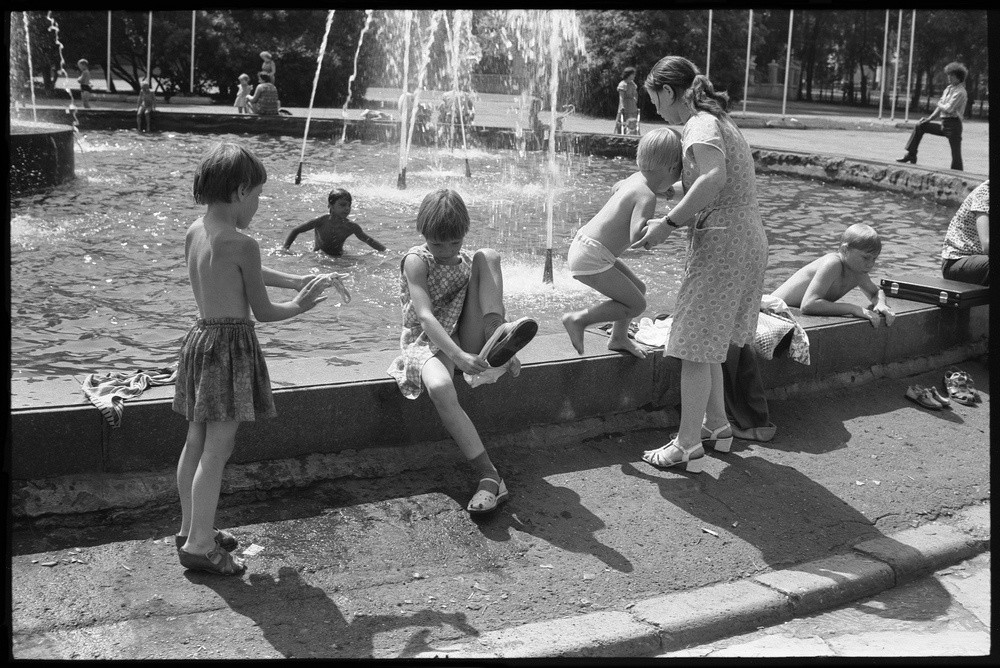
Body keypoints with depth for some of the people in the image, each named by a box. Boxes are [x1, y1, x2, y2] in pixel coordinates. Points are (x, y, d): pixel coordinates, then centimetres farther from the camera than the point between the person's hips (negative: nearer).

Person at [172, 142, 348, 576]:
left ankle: (190, 528, 30)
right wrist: (300, 305, 9)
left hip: (199, 337, 9)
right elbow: (264, 311, -9)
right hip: (230, 345, -9)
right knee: (217, 450, -2)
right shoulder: (242, 244, -17)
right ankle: (200, 545, 5)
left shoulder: (194, 232, 7)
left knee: (196, 442, 17)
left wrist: (298, 281, 18)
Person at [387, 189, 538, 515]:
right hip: (427, 342, -4)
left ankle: (495, 338, -32)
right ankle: (490, 478, -41)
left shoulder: (468, 260, 10)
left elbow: (493, 304, 8)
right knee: (440, 388, -42)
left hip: (464, 340, 4)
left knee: (487, 256, -12)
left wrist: (506, 347, -10)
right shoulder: (416, 261, -9)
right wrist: (458, 356, -38)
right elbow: (425, 317, -23)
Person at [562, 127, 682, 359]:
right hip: (591, 257, -10)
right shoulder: (647, 197, -20)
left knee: (638, 289, 20)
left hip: (583, 245, 10)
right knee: (636, 305, -3)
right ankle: (578, 319, -2)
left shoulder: (636, 178, 6)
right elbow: (636, 237, -34)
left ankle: (618, 338, 36)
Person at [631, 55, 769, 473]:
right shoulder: (717, 119, 18)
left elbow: (714, 178, -32)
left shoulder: (700, 124, -13)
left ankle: (688, 446, 4)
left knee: (695, 344, -3)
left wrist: (668, 223, -27)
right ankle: (716, 425, 29)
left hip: (723, 240, -10)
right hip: (746, 236, 10)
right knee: (705, 341, 20)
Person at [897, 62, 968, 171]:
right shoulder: (949, 89, 15)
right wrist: (930, 118, 8)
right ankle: (911, 155, 13)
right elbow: (940, 107, 19)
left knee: (956, 153, -7)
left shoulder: (960, 92, -12)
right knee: (920, 126, 12)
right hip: (944, 124, 9)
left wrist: (940, 104, 0)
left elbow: (949, 109, -20)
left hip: (953, 125, -9)